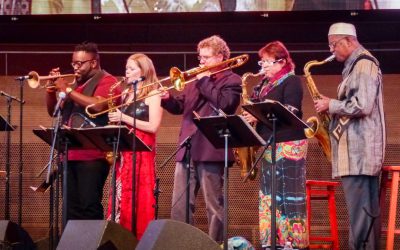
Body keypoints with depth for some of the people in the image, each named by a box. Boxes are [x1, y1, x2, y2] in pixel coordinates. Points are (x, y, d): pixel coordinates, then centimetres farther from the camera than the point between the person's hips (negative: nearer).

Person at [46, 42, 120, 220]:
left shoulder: (106, 81, -1)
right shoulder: (76, 84, 21)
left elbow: (97, 105, -20)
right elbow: (53, 111, 25)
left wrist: (67, 90, -13)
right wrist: (51, 89, 7)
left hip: (91, 155, -8)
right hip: (70, 155, 8)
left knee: (89, 206, -13)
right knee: (72, 207, 6)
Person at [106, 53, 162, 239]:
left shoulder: (152, 95, -4)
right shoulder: (126, 95, 17)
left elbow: (153, 127, -14)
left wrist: (124, 118, -14)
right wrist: (114, 119, 1)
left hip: (142, 152, -7)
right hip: (124, 151, 7)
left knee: (139, 199, -9)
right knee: (122, 198, 3)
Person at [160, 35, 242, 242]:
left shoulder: (231, 80, 1)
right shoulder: (195, 80, 22)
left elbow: (224, 104, -16)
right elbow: (179, 107, 21)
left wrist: (204, 81, -9)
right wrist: (166, 99, -1)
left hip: (210, 151, -7)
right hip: (187, 149, 7)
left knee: (214, 205, -3)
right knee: (179, 205, 5)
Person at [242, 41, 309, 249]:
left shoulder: (291, 81, -6)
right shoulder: (265, 84, 18)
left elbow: (290, 112, -16)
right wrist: (251, 115, 0)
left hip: (288, 145, -9)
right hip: (268, 145, 9)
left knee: (289, 197, -9)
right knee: (269, 196, 7)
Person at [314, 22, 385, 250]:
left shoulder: (364, 64, -12)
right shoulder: (356, 65, 20)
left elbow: (362, 105, -22)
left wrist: (331, 105, -10)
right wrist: (333, 107, 11)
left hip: (359, 149, -11)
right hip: (356, 147, 11)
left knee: (360, 210, -12)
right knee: (366, 209, 9)